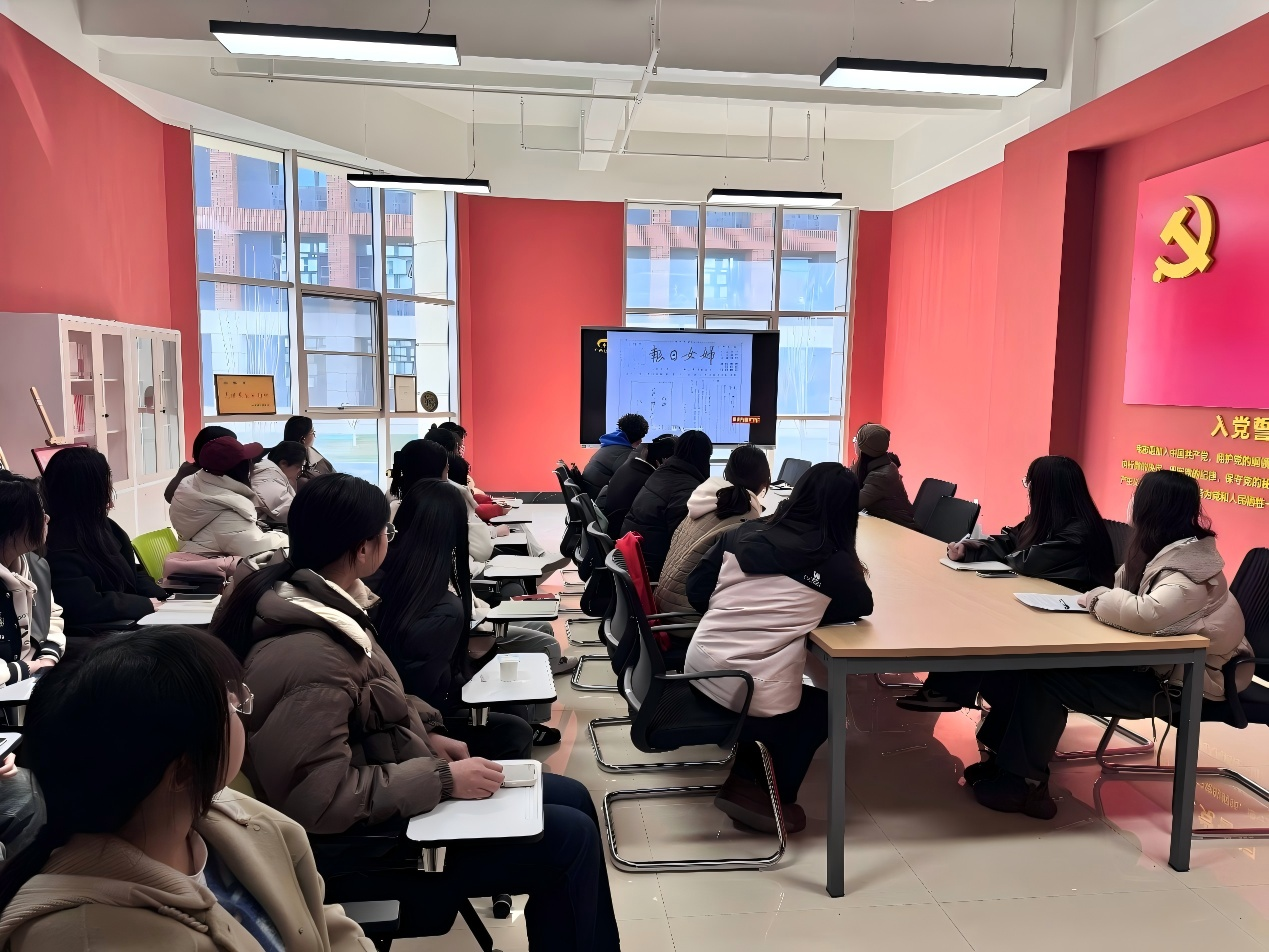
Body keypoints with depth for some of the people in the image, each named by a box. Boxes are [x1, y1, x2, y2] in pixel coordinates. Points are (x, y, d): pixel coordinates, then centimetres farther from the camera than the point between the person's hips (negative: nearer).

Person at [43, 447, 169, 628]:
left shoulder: (102, 526, 11)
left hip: (129, 621, 9)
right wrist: (147, 604, -17)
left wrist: (162, 598, -1)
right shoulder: (60, 546, -17)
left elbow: (132, 574, 17)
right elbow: (85, 606, -26)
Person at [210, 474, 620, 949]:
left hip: (384, 787, 9)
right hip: (363, 839, -9)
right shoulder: (307, 657, -31)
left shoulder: (310, 599, -1)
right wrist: (443, 780, -23)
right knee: (572, 837, -10)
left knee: (573, 798, 10)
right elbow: (320, 798, -29)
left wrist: (426, 736, 4)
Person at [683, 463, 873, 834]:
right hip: (754, 697, -5)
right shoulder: (835, 562, -6)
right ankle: (768, 798, 20)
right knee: (821, 708, 26)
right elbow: (861, 607, 13)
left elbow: (697, 592, 9)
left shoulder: (742, 532, 3)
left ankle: (745, 780, 27)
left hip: (698, 672, 5)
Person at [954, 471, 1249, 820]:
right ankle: (1008, 756, 2)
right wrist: (1102, 598, -12)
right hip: (1152, 661, 8)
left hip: (1180, 681, -8)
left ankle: (1024, 781, -5)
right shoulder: (1169, 551, 6)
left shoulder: (1190, 569, -24)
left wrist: (1098, 598, -22)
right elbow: (1129, 594, 9)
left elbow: (1147, 614, -40)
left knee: (1047, 679, -19)